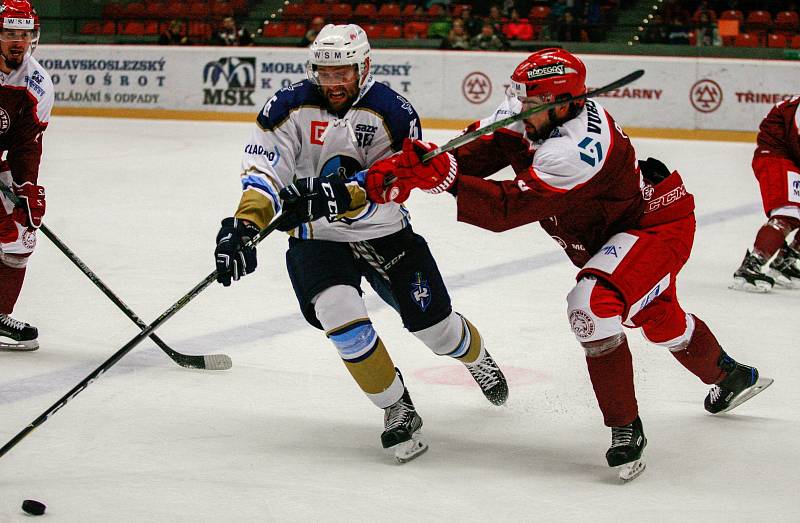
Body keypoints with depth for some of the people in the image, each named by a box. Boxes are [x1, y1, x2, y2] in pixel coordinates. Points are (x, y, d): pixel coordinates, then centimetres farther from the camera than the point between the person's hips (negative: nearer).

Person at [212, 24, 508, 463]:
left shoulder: (393, 113, -16)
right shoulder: (289, 107, -13)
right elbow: (262, 171, -19)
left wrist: (343, 197, -42)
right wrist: (243, 226, -36)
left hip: (385, 233, 0)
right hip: (316, 238, 0)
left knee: (434, 324, 6)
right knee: (340, 312, -26)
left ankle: (475, 357, 45)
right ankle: (397, 410, -8)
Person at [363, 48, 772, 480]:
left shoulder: (575, 151, -39)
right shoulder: (532, 114, -15)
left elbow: (508, 208, -41)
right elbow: (479, 151, -21)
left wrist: (445, 178, -46)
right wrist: (415, 162, -37)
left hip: (658, 226, -10)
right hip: (611, 229, 10)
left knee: (593, 303, -31)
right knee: (660, 320, 29)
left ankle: (626, 428, -20)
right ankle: (732, 377, 58)